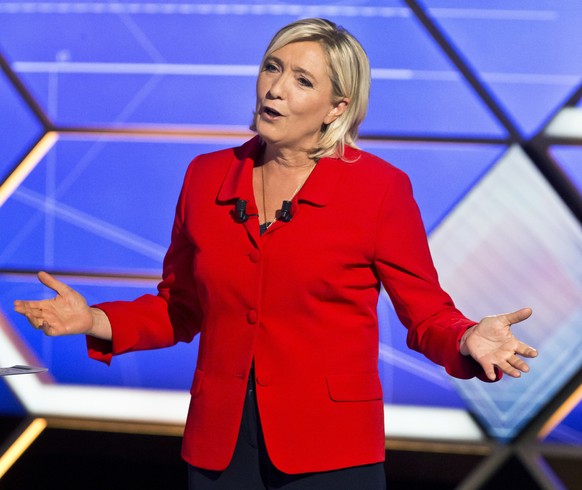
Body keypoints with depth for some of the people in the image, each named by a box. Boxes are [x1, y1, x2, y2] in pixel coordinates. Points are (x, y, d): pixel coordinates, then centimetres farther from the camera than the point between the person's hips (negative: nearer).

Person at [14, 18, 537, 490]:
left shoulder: (379, 187, -6)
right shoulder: (207, 176, 5)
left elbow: (427, 312, -3)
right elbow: (181, 307, 13)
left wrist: (467, 341, -24)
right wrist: (99, 321, -2)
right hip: (219, 445, 3)